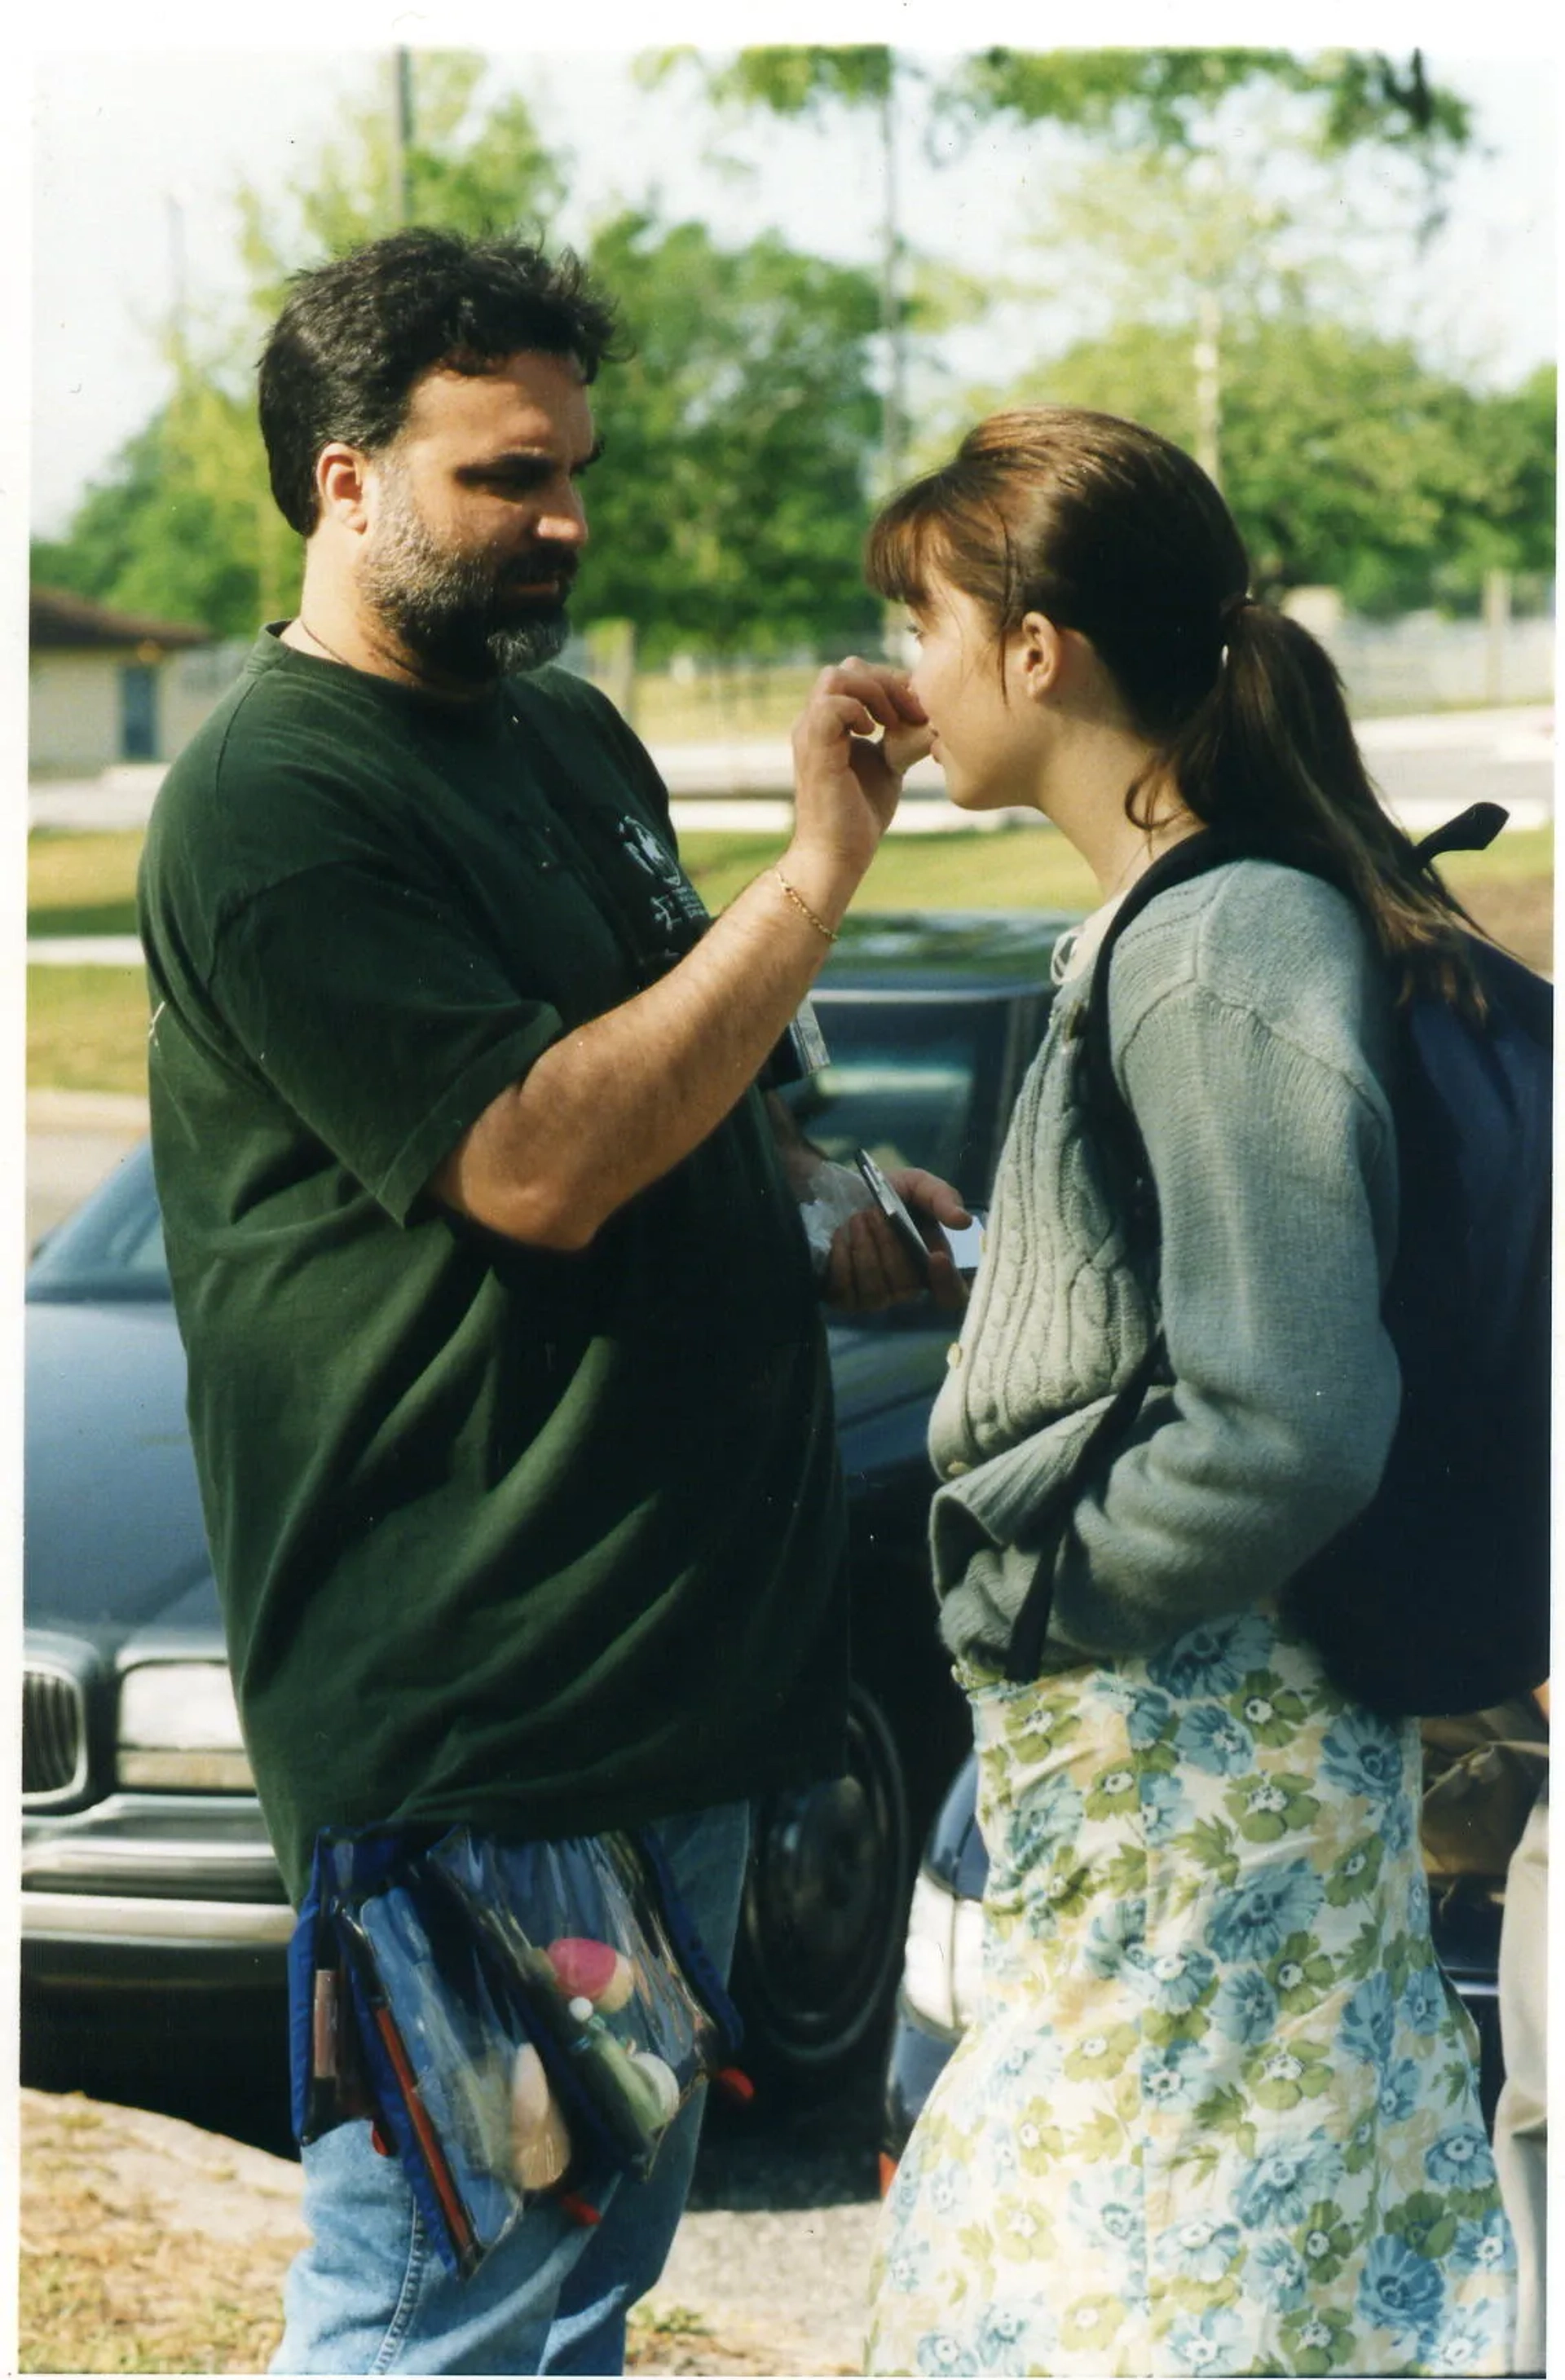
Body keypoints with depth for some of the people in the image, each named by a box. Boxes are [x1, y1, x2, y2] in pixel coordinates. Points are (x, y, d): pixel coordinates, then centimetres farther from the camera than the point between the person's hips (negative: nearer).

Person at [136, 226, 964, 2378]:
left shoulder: (573, 735, 15)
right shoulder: (269, 805, -14)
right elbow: (536, 1162, -23)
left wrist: (821, 1210, 10)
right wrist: (819, 871, -23)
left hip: (684, 1649, 9)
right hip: (469, 1708, -9)